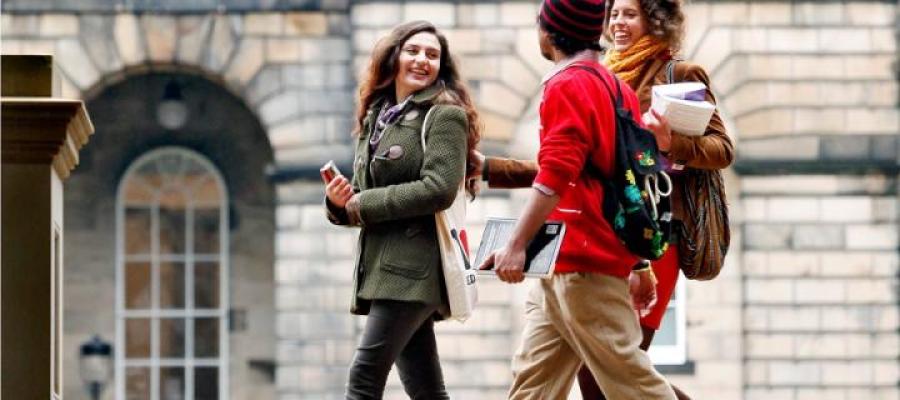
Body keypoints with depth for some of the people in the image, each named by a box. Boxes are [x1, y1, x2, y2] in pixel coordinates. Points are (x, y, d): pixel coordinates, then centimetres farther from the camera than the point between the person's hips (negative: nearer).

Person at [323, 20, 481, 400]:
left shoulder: (444, 115, -3)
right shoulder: (375, 119, 19)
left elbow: (439, 189, -17)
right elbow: (361, 200, 23)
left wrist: (365, 204, -11)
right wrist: (340, 202, -2)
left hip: (415, 266, -8)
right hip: (381, 265, 8)